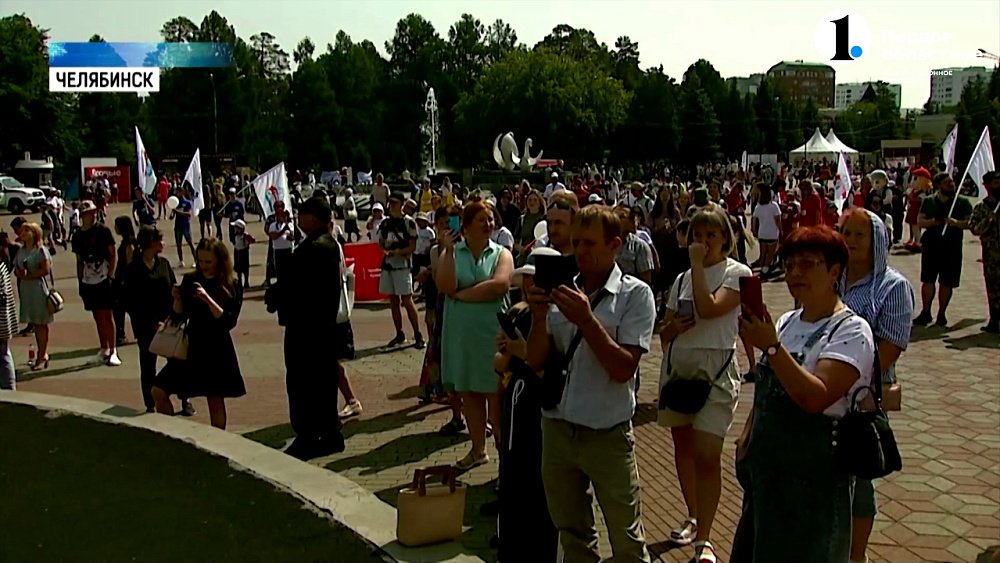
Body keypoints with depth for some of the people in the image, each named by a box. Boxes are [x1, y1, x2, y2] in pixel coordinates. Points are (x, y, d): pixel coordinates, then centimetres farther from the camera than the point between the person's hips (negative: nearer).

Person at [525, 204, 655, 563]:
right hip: (557, 430, 4)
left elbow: (623, 369, -16)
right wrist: (539, 317, -15)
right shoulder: (562, 291, 3)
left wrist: (586, 321, -25)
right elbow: (536, 362, 0)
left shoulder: (635, 294, -8)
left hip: (607, 435, -4)